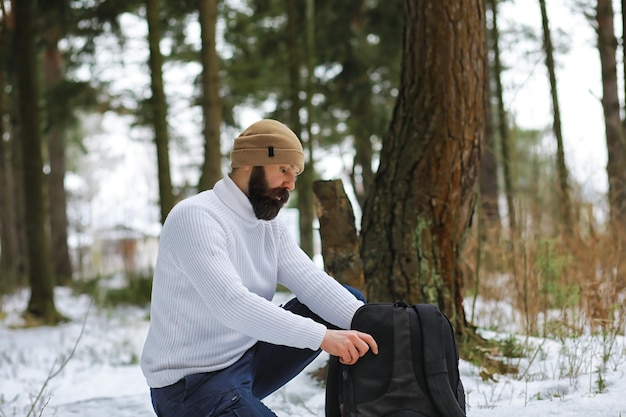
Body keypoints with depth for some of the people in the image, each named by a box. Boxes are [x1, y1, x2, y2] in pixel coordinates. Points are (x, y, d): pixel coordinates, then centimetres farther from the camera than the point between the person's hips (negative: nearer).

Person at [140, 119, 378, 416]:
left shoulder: (270, 227, 7)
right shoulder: (194, 217, -19)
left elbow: (313, 284, -5)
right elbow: (231, 303, -32)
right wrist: (322, 335, -36)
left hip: (248, 358, 8)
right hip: (191, 382, -8)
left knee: (349, 299, 2)